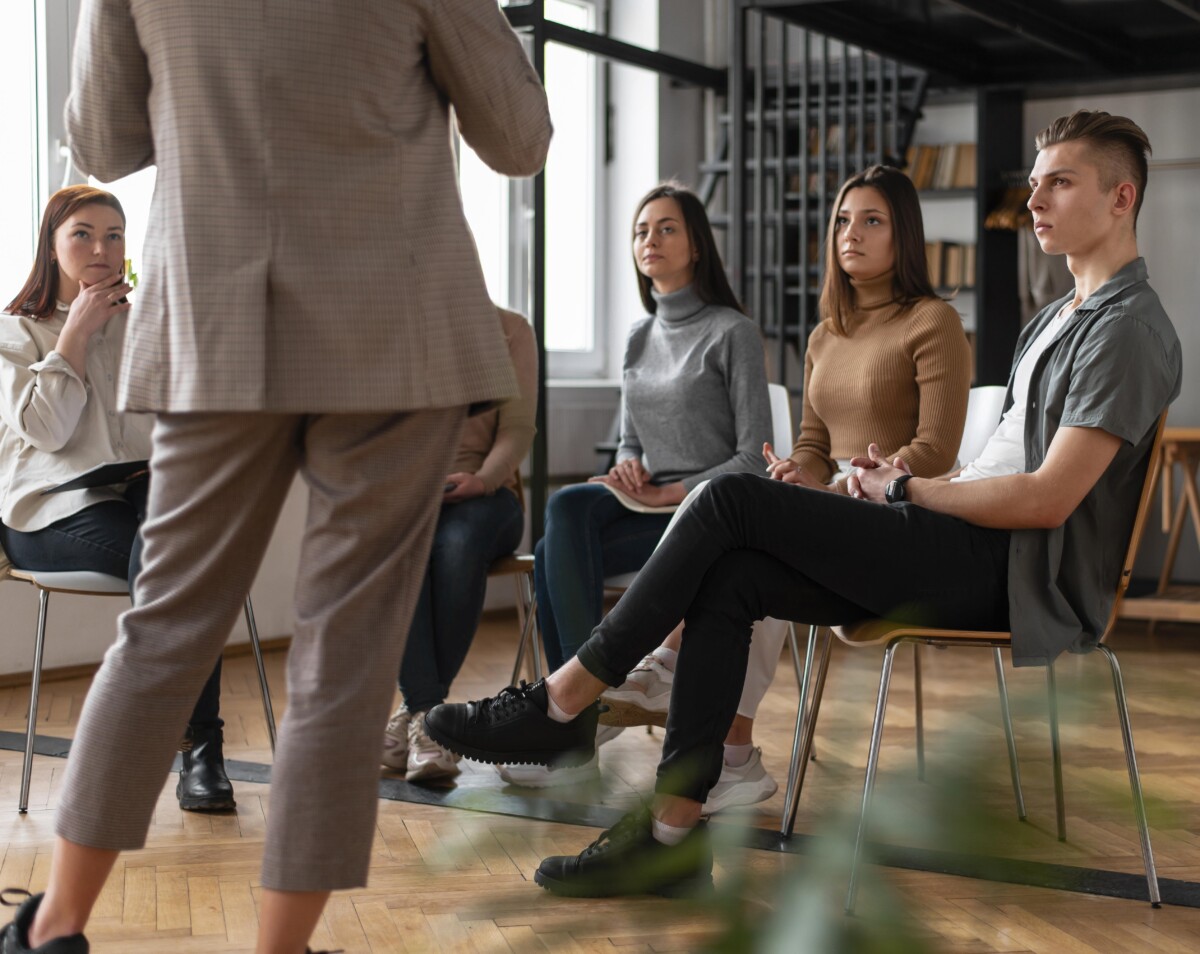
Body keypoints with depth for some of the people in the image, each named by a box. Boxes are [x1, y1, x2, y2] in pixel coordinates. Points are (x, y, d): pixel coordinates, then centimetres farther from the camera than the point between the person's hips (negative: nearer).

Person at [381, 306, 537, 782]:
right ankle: (427, 713, -41)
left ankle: (414, 714, -32)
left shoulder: (509, 329, 8)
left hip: (479, 493, -1)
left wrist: (482, 479, -19)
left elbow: (518, 428, 0)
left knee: (457, 544, -37)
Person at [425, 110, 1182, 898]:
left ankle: (565, 702, -10)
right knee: (729, 578, -9)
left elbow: (1046, 500, -16)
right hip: (976, 550, 9)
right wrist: (918, 481, 4)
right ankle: (674, 836, -12)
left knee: (735, 499, -17)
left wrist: (907, 492, -7)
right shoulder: (1058, 319, 26)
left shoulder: (1129, 326, -7)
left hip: (1021, 571, -9)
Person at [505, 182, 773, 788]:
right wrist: (629, 468, -2)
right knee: (565, 509, -28)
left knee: (554, 557, -26)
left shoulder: (732, 333, -3)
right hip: (645, 504, 6)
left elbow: (753, 458, -7)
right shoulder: (639, 336, 17)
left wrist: (667, 494, -14)